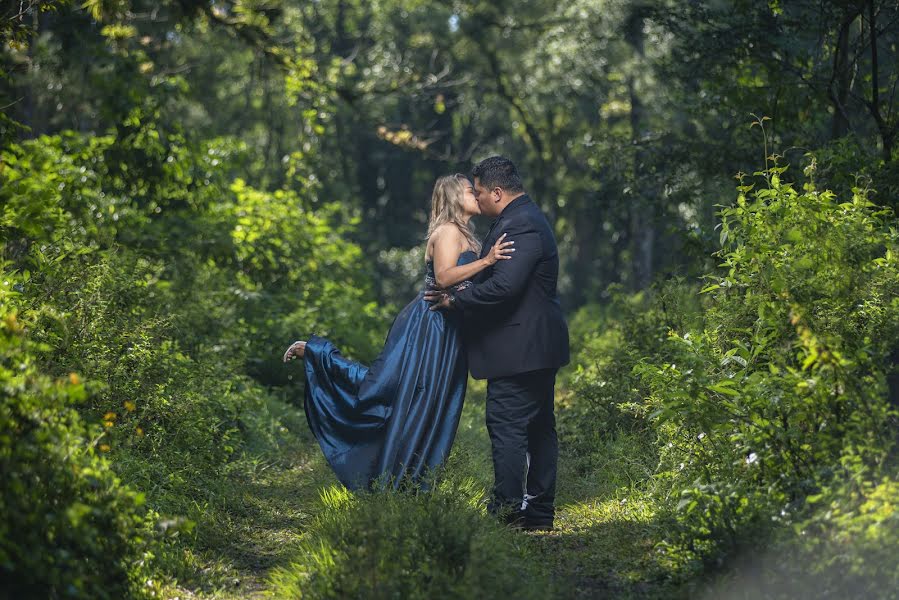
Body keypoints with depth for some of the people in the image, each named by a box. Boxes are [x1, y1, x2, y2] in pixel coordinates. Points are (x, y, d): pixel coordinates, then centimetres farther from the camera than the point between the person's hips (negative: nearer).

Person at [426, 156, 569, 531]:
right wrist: (461, 295, 10)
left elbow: (504, 285, -27)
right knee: (539, 427, 13)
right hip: (538, 346, 11)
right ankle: (539, 511, 19)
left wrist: (456, 301, -15)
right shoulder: (526, 219, 16)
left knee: (506, 427, -8)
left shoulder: (520, 225, -18)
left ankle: (506, 511, -6)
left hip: (518, 348, -11)